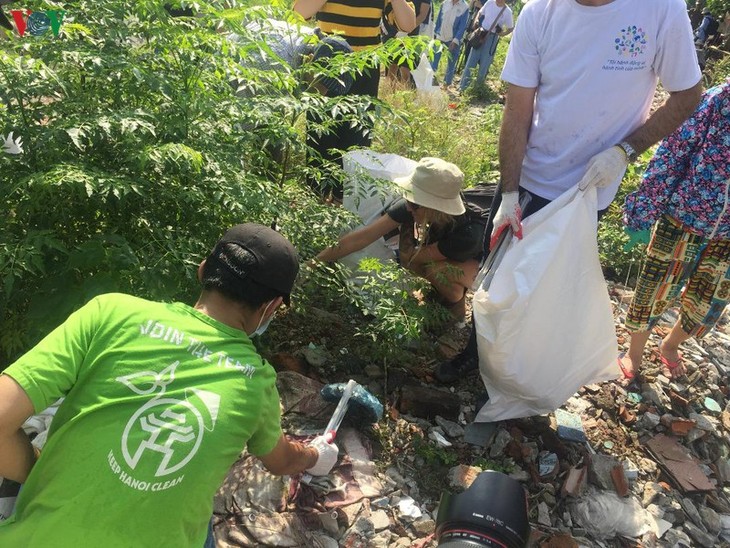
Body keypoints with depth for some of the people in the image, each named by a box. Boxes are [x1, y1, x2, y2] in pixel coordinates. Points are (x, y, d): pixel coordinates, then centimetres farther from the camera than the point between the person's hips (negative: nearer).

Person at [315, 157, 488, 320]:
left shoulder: (468, 233, -42)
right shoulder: (410, 207, -31)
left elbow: (411, 256, -30)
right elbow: (361, 237, -30)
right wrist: (314, 263, -31)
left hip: (475, 262, -5)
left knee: (438, 270, -34)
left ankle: (455, 306, -3)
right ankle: (438, 292, 8)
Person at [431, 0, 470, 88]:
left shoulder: (465, 7, -8)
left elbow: (462, 26, -11)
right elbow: (439, 20, 9)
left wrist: (455, 40, -17)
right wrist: (435, 33, 8)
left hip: (453, 40, -2)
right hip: (440, 37, 3)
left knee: (451, 62, 8)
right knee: (434, 59, 2)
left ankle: (447, 82, 20)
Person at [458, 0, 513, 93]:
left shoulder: (507, 11, -9)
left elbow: (510, 28, 2)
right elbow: (480, 12, 16)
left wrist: (500, 34, -10)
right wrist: (476, 20, -2)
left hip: (492, 37, -3)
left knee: (484, 62, 3)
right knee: (471, 59, 5)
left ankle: (478, 85, 22)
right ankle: (463, 84, 14)